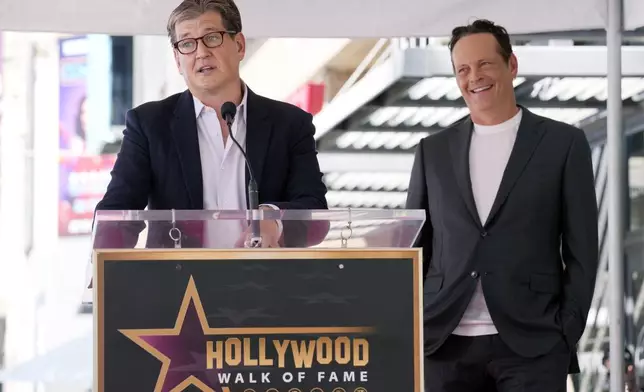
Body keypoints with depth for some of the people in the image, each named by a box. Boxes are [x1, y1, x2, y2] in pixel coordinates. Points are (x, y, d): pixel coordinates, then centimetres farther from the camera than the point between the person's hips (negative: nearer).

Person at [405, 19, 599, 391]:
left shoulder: (563, 144, 4)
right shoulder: (434, 151, 12)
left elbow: (581, 250, 2)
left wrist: (567, 334, -5)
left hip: (531, 344, -3)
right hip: (447, 344, 3)